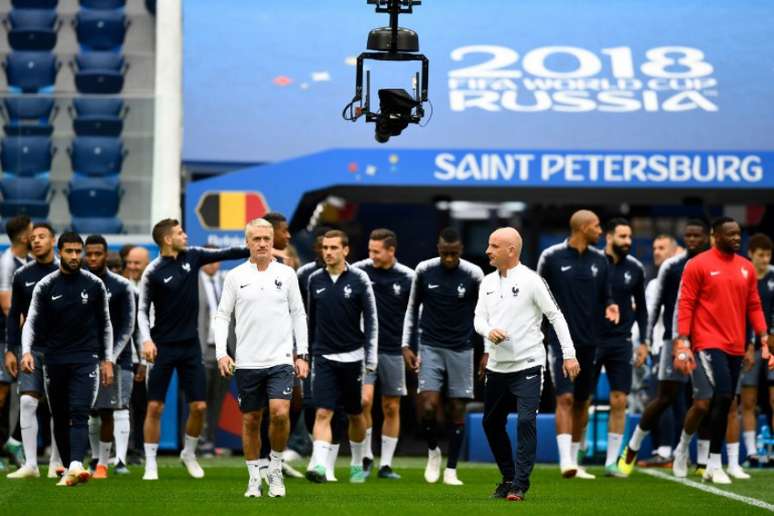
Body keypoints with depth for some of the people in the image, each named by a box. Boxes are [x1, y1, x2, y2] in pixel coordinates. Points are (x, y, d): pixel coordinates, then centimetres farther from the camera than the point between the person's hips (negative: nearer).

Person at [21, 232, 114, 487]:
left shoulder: (94, 285, 4)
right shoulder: (45, 286, 2)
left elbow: (105, 325, 11)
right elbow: (32, 322, -4)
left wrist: (107, 360, 5)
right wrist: (27, 351, -21)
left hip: (86, 359, -2)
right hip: (54, 359, 2)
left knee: (79, 414, -17)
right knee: (60, 417, 7)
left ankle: (76, 466, -32)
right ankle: (68, 467, 17)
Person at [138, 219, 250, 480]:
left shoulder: (192, 256, 2)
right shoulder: (153, 272, -10)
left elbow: (227, 253, 3)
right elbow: (143, 309, -7)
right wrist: (146, 340, -19)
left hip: (190, 344, 4)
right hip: (163, 347, -4)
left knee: (199, 406, 2)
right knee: (155, 407, -4)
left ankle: (189, 454, 24)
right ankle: (150, 464, 5)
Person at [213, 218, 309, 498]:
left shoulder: (286, 274, 4)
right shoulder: (235, 276, 3)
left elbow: (299, 314, 9)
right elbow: (222, 316, 6)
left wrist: (302, 354, 4)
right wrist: (221, 353, -6)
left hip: (280, 359, -1)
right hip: (247, 361, 1)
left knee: (280, 412, -17)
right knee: (250, 420, 5)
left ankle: (275, 467, 3)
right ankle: (254, 477, 18)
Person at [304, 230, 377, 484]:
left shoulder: (359, 279, -4)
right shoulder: (315, 280, 4)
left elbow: (371, 319, -2)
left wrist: (371, 358, -5)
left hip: (352, 356, -1)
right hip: (324, 357, 1)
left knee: (356, 414, 12)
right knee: (323, 413, -12)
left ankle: (357, 464, 29)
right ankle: (319, 465, -21)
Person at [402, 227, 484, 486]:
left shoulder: (473, 275, -4)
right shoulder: (424, 271, -1)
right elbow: (412, 309, 11)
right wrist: (406, 345, 6)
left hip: (461, 349, 0)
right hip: (430, 346, 0)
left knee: (457, 409, 1)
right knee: (428, 406, -14)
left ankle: (451, 470, 9)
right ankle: (433, 450, 14)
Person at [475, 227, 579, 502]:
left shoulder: (531, 280, -9)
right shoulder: (488, 282, 9)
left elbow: (555, 315, -6)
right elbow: (479, 318, 11)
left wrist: (569, 355, -9)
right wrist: (489, 331, -14)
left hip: (527, 365, -6)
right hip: (497, 365, 7)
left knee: (526, 421, -15)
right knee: (491, 423, 11)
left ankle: (519, 485, -12)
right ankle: (508, 477, 26)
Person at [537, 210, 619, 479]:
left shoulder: (599, 260, 8)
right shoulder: (551, 257, -3)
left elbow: (605, 295, 14)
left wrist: (609, 306, -8)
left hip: (589, 342, 5)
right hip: (561, 340, -5)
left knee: (582, 402, 10)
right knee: (565, 398, -15)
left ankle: (574, 460, 19)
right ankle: (565, 460, -20)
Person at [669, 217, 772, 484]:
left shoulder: (747, 268, 11)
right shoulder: (698, 265, -4)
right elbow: (685, 305, -5)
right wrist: (682, 344, -12)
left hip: (735, 348, 6)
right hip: (708, 344, -6)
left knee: (724, 403, 7)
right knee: (704, 402, -16)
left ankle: (714, 465, 14)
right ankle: (683, 448, 5)